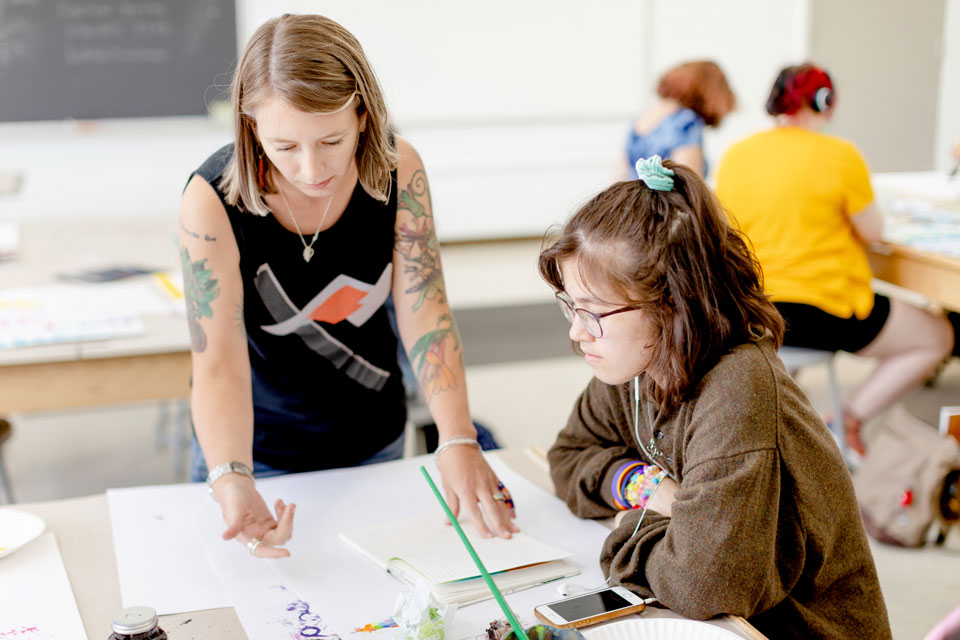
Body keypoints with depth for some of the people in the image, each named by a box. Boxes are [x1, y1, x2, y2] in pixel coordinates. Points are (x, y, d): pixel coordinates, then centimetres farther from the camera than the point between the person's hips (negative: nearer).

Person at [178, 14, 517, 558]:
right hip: (259, 448, -2)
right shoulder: (213, 201, -26)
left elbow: (424, 313, -18)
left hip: (374, 443, 3)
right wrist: (232, 483, -46)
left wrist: (458, 442, -30)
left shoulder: (397, 170, -18)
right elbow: (219, 363, -29)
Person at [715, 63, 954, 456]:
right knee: (937, 338, 14)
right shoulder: (839, 155, -13)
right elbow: (873, 233, -5)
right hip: (823, 310, -6)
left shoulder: (734, 155, 1)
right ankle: (850, 418, 4)